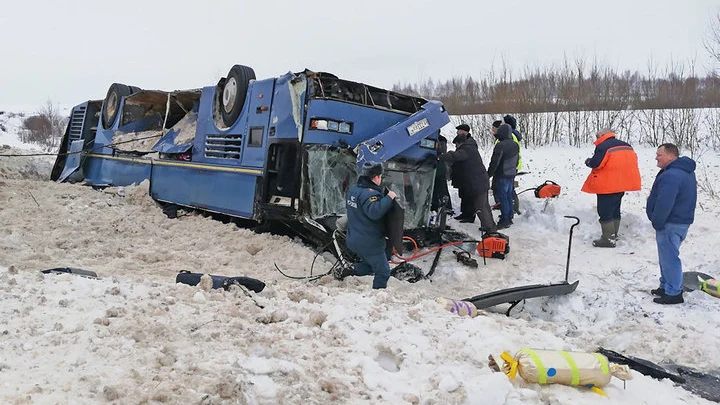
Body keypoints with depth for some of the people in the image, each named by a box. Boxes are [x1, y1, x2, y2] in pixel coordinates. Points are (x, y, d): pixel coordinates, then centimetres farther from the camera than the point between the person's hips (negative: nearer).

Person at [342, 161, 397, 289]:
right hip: (369, 244, -9)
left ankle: (348, 273, 16)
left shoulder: (353, 189, 5)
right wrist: (389, 198, -30)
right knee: (383, 272, 5)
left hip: (353, 239, 9)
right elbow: (374, 211, -40)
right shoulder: (369, 193, -24)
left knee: (368, 265, 29)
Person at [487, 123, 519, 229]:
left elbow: (494, 162, -19)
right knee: (509, 197, 16)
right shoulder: (515, 145, 7)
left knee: (503, 198, -3)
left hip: (502, 176, -8)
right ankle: (509, 218, 24)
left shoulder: (500, 145, -21)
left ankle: (504, 220, -1)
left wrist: (489, 174, -8)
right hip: (512, 175, 8)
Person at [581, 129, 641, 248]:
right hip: (622, 184, 9)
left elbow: (596, 163, -21)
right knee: (615, 211, 19)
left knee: (605, 212, -3)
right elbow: (633, 160, 16)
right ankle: (613, 235, 26)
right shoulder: (627, 146, 12)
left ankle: (608, 239, -4)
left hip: (607, 186, -9)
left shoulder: (603, 146, -15)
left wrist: (588, 161, 0)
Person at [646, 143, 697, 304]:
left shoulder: (671, 176, -25)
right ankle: (666, 286, 30)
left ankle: (673, 293, 5)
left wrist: (657, 222, -15)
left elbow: (664, 204, -29)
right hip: (682, 220, 11)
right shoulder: (686, 172, 12)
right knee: (667, 256, 20)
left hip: (671, 224, -11)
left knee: (669, 257, -2)